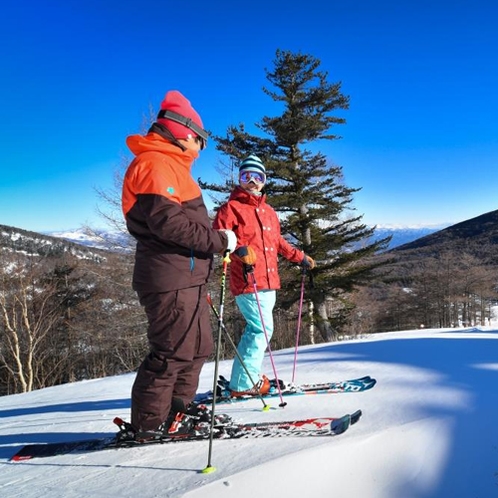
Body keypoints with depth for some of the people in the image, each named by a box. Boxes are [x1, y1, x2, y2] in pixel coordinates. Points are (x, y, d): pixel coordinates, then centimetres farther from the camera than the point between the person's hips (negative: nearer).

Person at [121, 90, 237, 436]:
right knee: (174, 352, -6)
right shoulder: (155, 163, -9)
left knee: (197, 347, 15)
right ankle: (149, 425, 8)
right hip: (171, 277, -11)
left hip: (186, 277, 11)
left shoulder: (170, 166, 25)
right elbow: (166, 221, -21)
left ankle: (176, 413, 26)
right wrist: (218, 240, -15)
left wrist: (219, 241, 14)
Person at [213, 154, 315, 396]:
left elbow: (278, 242, 30)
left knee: (256, 330, 12)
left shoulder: (269, 211, 21)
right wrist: (238, 249, -30)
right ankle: (244, 383, 2)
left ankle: (243, 378, 24)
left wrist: (300, 256, 30)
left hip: (269, 281, 8)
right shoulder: (231, 207, -1)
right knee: (263, 328, -9)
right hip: (247, 280, -8)